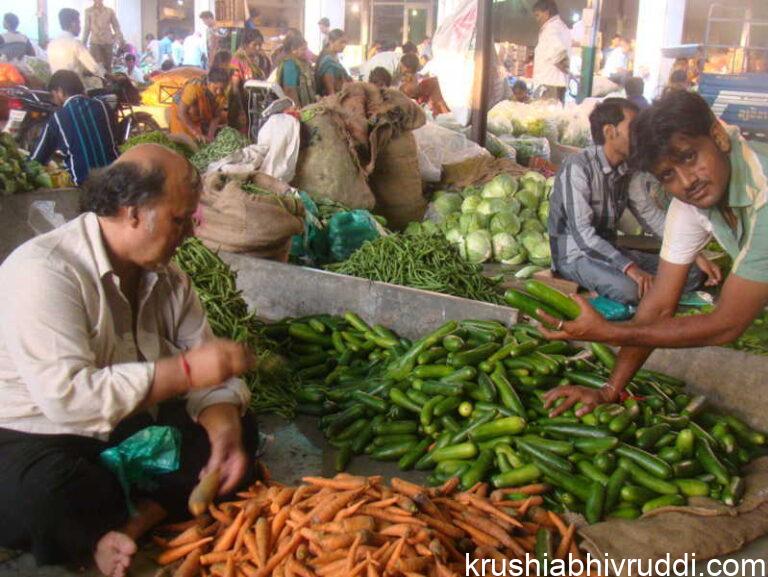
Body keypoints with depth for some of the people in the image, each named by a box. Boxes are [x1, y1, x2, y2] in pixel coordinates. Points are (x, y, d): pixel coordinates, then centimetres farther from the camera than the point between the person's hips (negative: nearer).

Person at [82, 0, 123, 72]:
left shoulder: (110, 11, 4)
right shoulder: (89, 11, 2)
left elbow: (116, 26, 9)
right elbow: (87, 28, 7)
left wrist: (120, 39, 1)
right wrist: (84, 41, 7)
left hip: (108, 41, 2)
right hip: (95, 41, -2)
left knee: (108, 65, 6)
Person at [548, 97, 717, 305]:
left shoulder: (630, 169, 2)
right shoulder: (578, 167, -21)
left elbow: (651, 216, 7)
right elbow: (582, 233, -28)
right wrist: (629, 267, -36)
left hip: (610, 250, 8)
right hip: (574, 254, -8)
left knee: (690, 273, -2)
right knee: (628, 288, -36)